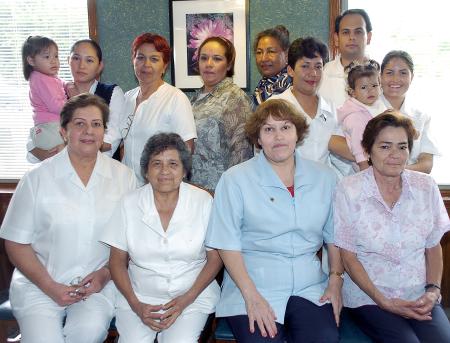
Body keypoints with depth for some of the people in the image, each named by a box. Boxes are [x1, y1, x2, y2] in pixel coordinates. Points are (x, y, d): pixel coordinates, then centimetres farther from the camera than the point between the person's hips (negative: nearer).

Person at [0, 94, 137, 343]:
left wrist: (105, 274, -6)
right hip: (39, 284, 0)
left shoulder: (123, 177, 3)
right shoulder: (37, 179, -1)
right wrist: (50, 286, -7)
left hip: (98, 284, 1)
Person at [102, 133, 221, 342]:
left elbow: (215, 258, 1)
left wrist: (186, 299, -10)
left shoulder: (203, 201, -4)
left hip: (192, 296, -1)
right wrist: (136, 305, -9)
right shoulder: (129, 204, -1)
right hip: (140, 296, 1)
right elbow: (117, 261, 4)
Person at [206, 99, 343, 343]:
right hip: (253, 284, -2)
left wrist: (336, 281, 2)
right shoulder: (235, 179, -2)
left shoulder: (323, 177, 9)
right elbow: (227, 243, -6)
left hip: (310, 286, 3)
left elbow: (334, 237, 14)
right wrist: (251, 296, -14)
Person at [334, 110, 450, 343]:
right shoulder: (349, 190, -8)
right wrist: (384, 301, -12)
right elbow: (348, 255, -6)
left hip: (419, 297, 3)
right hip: (368, 298, -3)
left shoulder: (426, 186, 3)